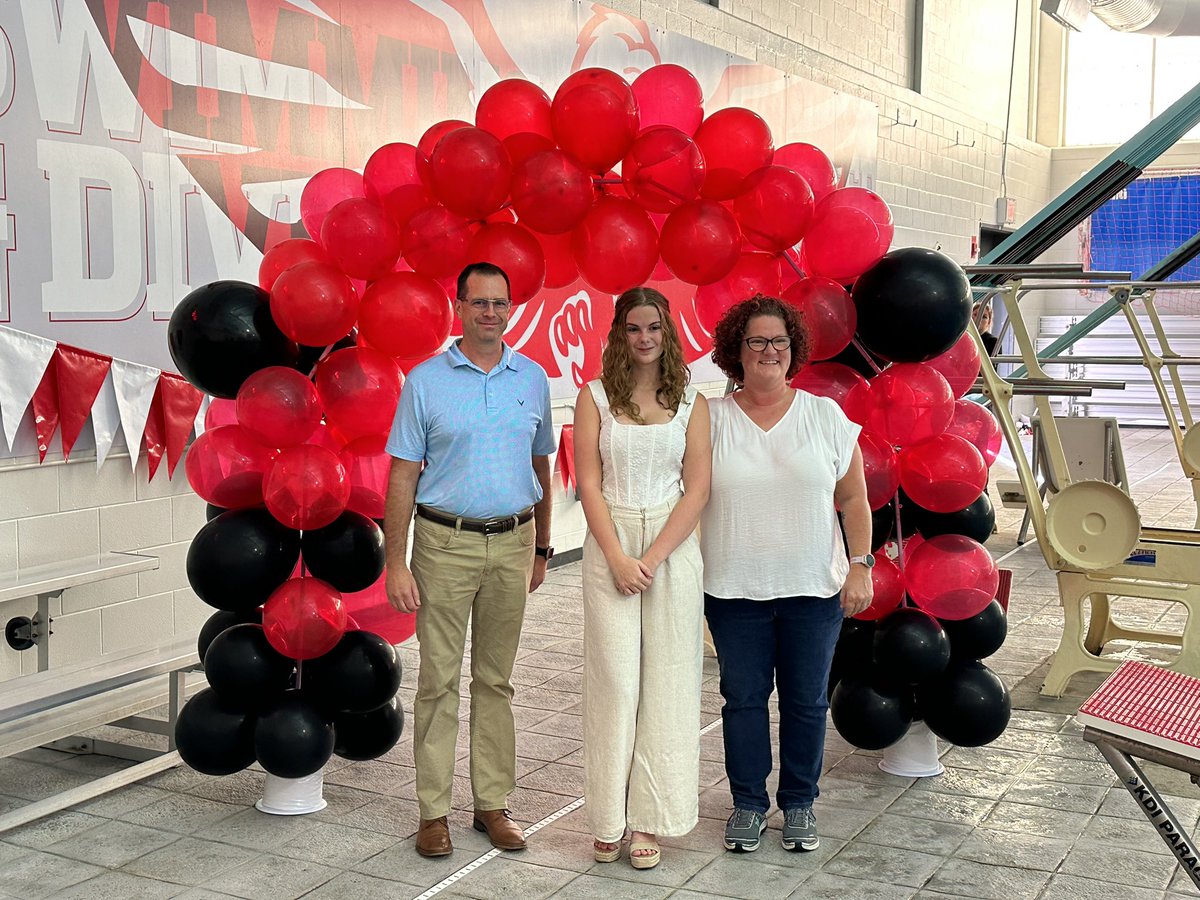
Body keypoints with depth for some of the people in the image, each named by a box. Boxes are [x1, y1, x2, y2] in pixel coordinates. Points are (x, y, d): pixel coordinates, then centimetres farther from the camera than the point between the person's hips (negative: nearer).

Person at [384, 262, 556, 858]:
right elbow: (403, 477, -3)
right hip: (445, 543, -2)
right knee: (439, 680, 1)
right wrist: (396, 563, -8)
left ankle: (494, 804, 18)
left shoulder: (533, 378, 8)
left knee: (496, 679, 10)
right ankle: (433, 810, 10)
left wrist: (540, 549, 14)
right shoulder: (426, 381, -2)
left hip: (512, 544, 3)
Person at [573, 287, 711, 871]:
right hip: (609, 543, -1)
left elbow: (697, 489, -1)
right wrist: (618, 558, -11)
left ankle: (650, 820, 11)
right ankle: (608, 819, 9)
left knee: (666, 679, 2)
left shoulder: (691, 404, 5)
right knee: (613, 677, -1)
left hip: (672, 545, 1)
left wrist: (652, 558, -10)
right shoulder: (595, 397, 4)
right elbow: (588, 483, -2)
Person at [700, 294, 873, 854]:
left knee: (806, 700, 8)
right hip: (733, 591, 0)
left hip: (814, 589, 1)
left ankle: (799, 803, 24)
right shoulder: (711, 419, 2)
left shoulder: (825, 415, 4)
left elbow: (853, 498, 6)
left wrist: (861, 565, -2)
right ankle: (748, 803, 22)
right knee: (743, 698, 7)